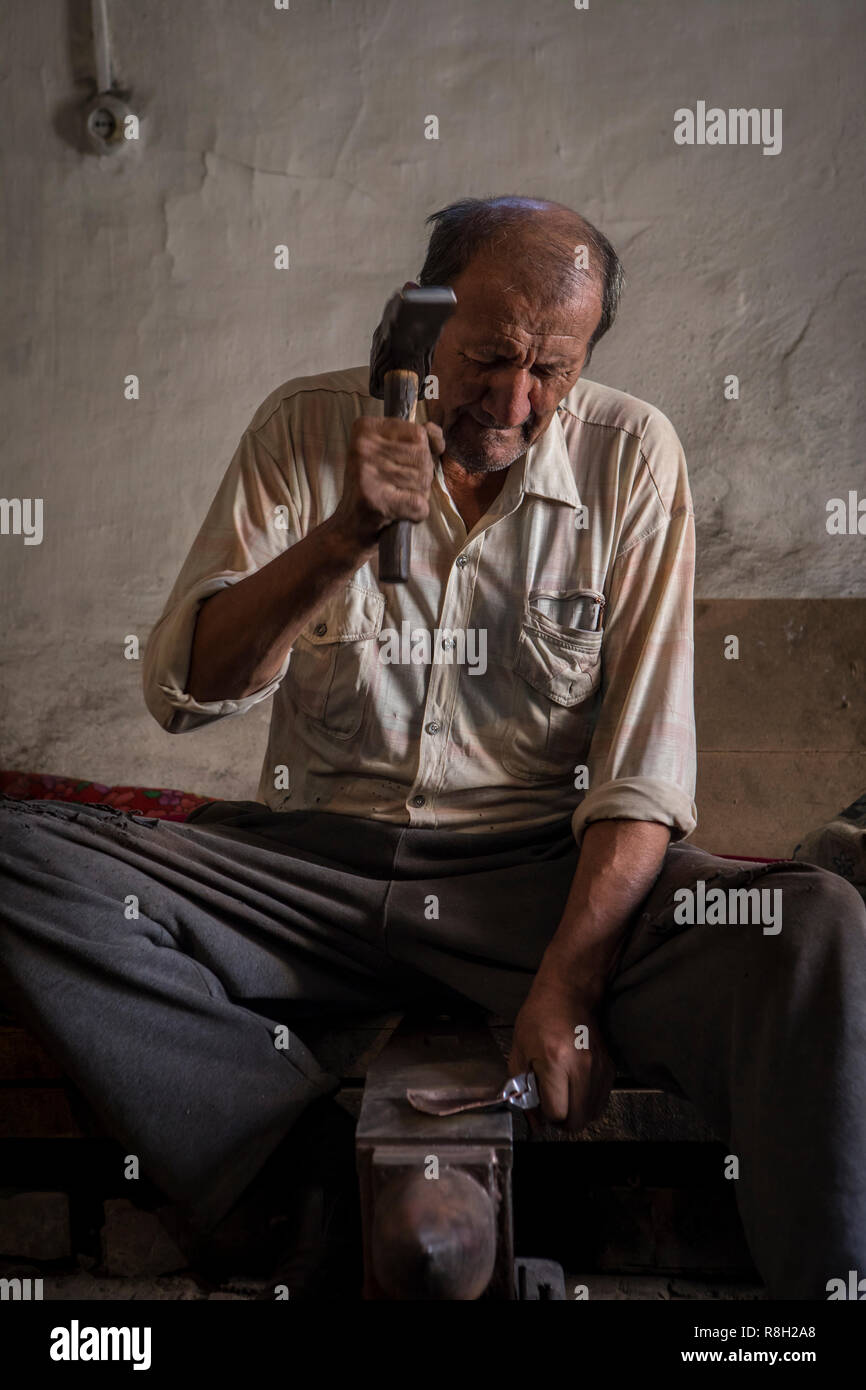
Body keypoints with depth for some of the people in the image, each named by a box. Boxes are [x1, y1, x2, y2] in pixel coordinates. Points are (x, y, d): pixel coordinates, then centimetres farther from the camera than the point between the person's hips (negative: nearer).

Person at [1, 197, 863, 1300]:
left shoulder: (630, 455, 0)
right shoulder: (307, 427, 1)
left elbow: (644, 759, -4)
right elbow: (181, 693, -5)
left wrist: (568, 981, -16)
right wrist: (343, 536, -20)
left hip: (542, 870, -1)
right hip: (313, 864, 2)